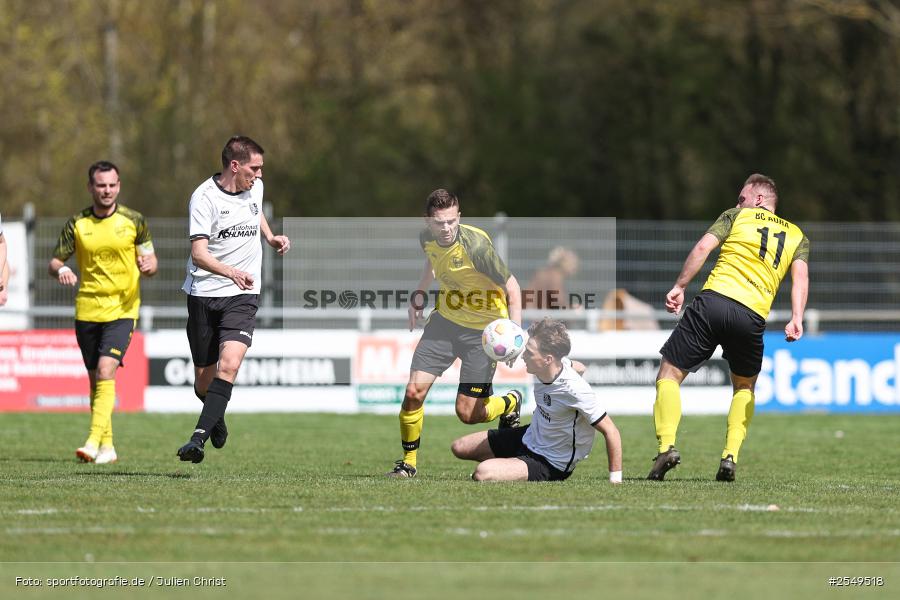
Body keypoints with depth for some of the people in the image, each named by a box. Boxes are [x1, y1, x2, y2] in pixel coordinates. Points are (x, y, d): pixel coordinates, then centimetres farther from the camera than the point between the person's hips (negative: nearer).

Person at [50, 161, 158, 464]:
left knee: (106, 371, -19)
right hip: (86, 310, 3)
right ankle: (107, 446, 21)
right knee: (95, 379, 9)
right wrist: (60, 270, -17)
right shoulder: (77, 223, 2)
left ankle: (94, 441, -24)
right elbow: (55, 261, 7)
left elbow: (149, 260, 7)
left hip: (122, 309, -3)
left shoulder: (134, 221, 0)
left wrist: (148, 265, -17)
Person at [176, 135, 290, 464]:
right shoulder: (204, 197, -12)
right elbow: (199, 254, -21)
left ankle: (198, 438, -26)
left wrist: (271, 237, 17)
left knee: (229, 365, -22)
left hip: (242, 295, 3)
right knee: (204, 378, 7)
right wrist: (230, 271, -37)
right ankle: (217, 419, 41)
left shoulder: (255, 187, 7)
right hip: (204, 294, -3)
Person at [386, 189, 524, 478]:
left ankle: (510, 402, 30)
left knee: (467, 413, -4)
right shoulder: (427, 238, -7)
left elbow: (511, 286, -19)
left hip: (483, 328, -5)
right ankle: (408, 462, 10)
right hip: (445, 320, 5)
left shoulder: (476, 245, -26)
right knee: (414, 391, -9)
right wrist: (420, 294, 12)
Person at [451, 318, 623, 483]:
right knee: (459, 448, 11)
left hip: (552, 465, -8)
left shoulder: (576, 391, -34)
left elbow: (611, 431, -26)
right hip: (529, 438, 8)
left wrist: (615, 479, -24)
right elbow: (579, 367, 13)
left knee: (483, 474, -28)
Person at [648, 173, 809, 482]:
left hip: (713, 299, -2)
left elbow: (703, 247, 2)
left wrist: (679, 287, 2)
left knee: (669, 375, 7)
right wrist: (796, 319, -5)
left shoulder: (736, 216, 16)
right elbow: (800, 276, 6)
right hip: (753, 315, 2)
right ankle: (731, 455, 6)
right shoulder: (797, 236, 23)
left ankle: (667, 445, -13)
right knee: (744, 387, 25)